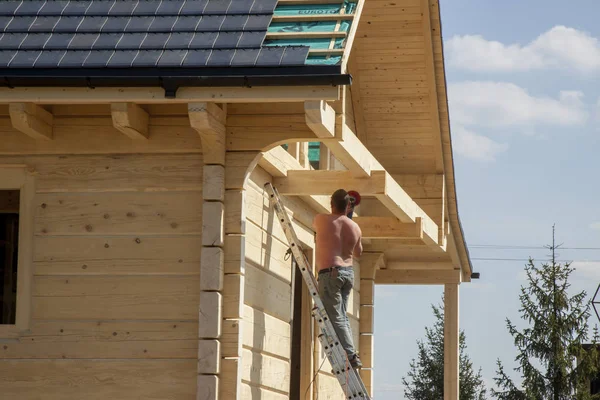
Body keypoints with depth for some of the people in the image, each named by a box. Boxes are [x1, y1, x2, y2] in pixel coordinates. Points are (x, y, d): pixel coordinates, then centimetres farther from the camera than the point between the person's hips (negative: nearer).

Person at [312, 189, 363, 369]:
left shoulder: (322, 220, -5)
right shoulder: (355, 227, 8)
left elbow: (314, 224, 22)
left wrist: (338, 213, 33)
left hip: (330, 273, -6)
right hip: (348, 273, 6)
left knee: (335, 318, -7)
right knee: (341, 317, 16)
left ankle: (351, 357, -16)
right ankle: (350, 356, 11)